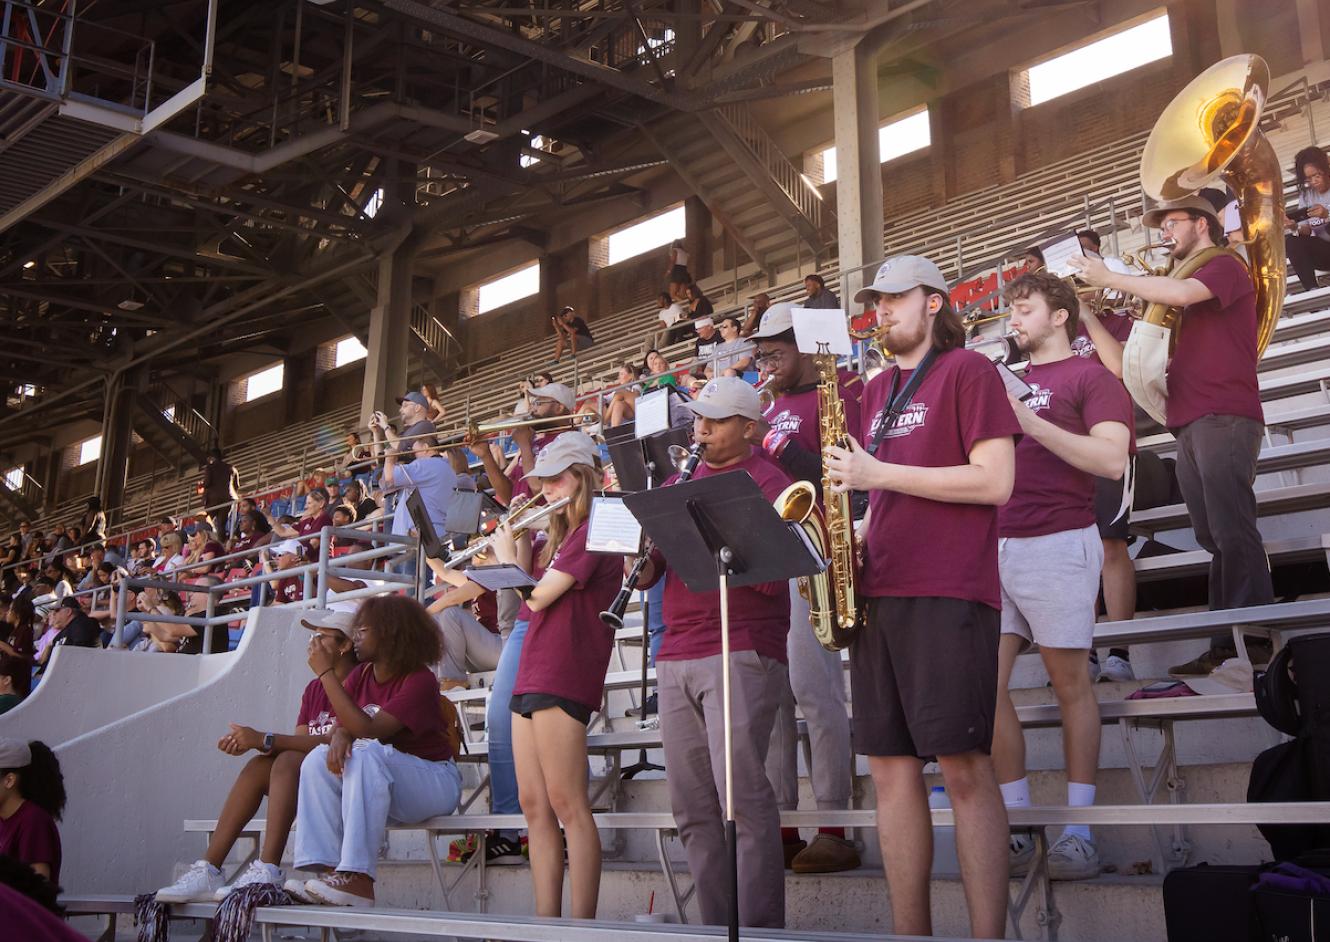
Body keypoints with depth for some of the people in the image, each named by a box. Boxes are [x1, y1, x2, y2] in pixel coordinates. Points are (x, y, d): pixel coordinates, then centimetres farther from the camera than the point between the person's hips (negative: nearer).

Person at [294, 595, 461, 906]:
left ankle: (358, 878, -38)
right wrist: (340, 737, -27)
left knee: (367, 754, -34)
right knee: (318, 759, -14)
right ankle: (326, 868, -24)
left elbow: (369, 730, -28)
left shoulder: (419, 681, -19)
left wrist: (326, 673, -26)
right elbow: (343, 726, 0)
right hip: (380, 780, 7)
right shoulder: (361, 675, 5)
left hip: (433, 782, -7)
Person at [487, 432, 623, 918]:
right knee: (534, 805, 6)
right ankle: (546, 923, 8)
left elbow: (538, 596, -13)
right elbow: (530, 595, 20)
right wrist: (521, 544, 14)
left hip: (562, 678, -10)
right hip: (531, 676, 10)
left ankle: (581, 926, -10)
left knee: (567, 805, -11)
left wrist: (507, 554, 2)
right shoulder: (561, 536, 24)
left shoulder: (595, 530, -6)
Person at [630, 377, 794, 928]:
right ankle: (715, 925, 13)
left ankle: (759, 927, -4)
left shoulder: (768, 482, 2)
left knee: (741, 795, -11)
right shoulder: (677, 483, 20)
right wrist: (643, 556, -5)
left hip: (741, 654, -6)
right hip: (676, 658, 6)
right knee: (691, 807, 5)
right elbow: (646, 572, 18)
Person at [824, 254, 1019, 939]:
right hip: (879, 592, 7)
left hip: (948, 593, -7)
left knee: (963, 765, -8)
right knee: (890, 765, 5)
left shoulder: (968, 371, 0)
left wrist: (879, 473, -11)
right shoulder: (877, 390, 21)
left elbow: (994, 482, -11)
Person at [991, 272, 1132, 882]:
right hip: (993, 546, 6)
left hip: (1057, 544, -6)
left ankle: (1077, 830, 4)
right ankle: (1018, 826, 4)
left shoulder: (1090, 378, 3)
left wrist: (1033, 424, -16)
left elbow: (1112, 460, -10)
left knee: (1070, 681, -2)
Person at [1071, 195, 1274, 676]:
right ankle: (1224, 646, 5)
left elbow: (1181, 294, -21)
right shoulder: (1184, 279, 27)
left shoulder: (1225, 266, 2)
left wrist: (1109, 278, -12)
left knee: (1231, 532, -15)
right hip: (1190, 423, 9)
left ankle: (1256, 642, -15)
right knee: (1215, 539, 5)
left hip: (1224, 417, -9)